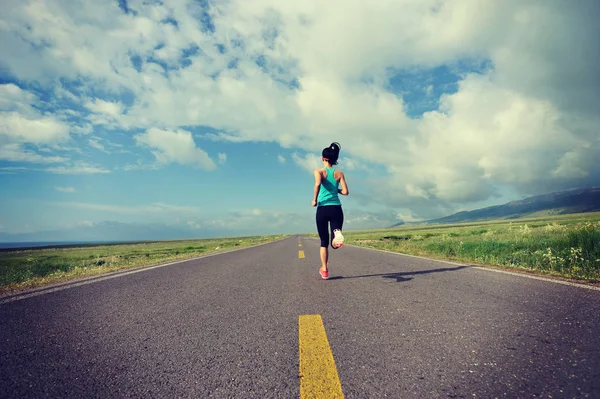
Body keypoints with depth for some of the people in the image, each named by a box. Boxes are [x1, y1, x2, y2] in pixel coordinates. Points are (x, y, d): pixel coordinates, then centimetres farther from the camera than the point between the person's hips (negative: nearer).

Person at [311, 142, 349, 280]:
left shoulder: (319, 171, 0)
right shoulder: (339, 173, 8)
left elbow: (318, 184, -21)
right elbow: (345, 192, 1)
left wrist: (314, 199, -10)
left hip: (322, 209, -1)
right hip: (336, 209, 1)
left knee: (324, 241, 14)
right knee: (335, 244, 4)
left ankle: (324, 270, 18)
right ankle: (337, 235, -32)